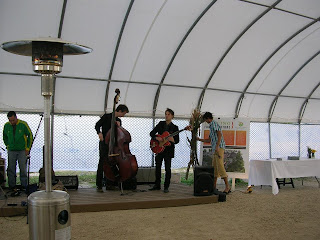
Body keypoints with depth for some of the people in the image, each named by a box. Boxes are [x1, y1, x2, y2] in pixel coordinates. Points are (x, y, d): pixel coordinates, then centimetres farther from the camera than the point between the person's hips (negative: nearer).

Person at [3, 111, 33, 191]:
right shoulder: (6, 125, -1)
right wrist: (8, 146, 8)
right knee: (11, 169, 3)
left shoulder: (23, 124, -9)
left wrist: (27, 148, -2)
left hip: (22, 151, -2)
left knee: (23, 169, 2)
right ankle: (12, 185, 13)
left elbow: (30, 136, -1)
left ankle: (24, 185, 12)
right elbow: (5, 137, 17)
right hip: (11, 151, 2)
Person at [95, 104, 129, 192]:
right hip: (104, 143, -6)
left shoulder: (119, 120, 15)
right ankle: (99, 185, -6)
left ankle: (109, 184, 14)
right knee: (102, 163, -9)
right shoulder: (106, 116, -3)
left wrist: (118, 126, -4)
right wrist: (99, 132, -24)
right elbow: (97, 125, -4)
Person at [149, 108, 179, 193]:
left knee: (167, 168, -2)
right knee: (158, 167, 10)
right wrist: (157, 138, -14)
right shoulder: (161, 124, 7)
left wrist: (173, 140, -23)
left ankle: (166, 187, 7)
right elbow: (152, 133, 5)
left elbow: (177, 140, -1)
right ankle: (157, 185, 22)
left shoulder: (174, 127, 0)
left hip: (168, 150, -3)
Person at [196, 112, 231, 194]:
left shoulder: (214, 124, -3)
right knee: (214, 168, 11)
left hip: (219, 148, -10)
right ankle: (214, 186, 15)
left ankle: (227, 187, -19)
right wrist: (199, 139, 29)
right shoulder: (212, 126, 26)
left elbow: (219, 135, -17)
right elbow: (209, 140, 32)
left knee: (220, 166, -16)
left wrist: (217, 146, -25)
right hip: (215, 150, 10)